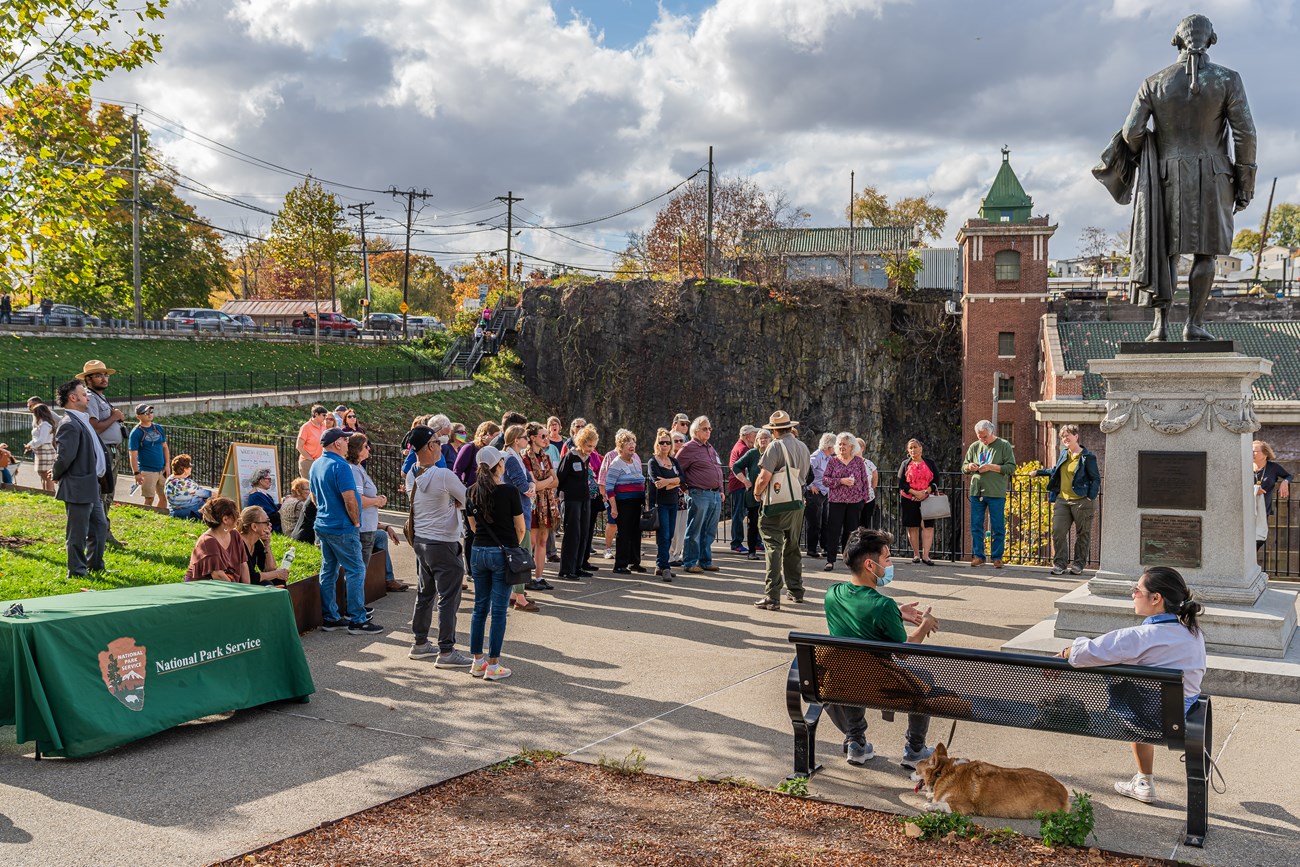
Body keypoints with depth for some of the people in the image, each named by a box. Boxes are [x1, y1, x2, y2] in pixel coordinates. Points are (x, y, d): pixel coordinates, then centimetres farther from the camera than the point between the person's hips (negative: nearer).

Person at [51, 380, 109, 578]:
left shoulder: (82, 421, 14)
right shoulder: (70, 425, -19)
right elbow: (64, 456, -24)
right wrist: (56, 475, -8)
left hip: (92, 487, 10)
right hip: (78, 488, -10)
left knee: (100, 526, 18)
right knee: (78, 532, 1)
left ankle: (95, 565, 30)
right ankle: (77, 570, 12)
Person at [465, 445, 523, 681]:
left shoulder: (473, 492, 2)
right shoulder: (509, 491, -12)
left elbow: (473, 525, 13)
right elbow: (521, 527, -5)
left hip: (479, 552, 5)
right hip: (502, 554, -5)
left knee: (480, 608, 14)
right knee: (499, 610, 1)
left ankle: (477, 661, 19)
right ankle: (493, 666, 4)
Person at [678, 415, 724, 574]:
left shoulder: (711, 449, 19)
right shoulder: (689, 448, -6)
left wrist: (721, 490, 18)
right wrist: (685, 488, -6)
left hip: (715, 494, 8)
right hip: (699, 494, -8)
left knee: (709, 531, 11)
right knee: (694, 531, -2)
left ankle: (705, 561, 19)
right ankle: (690, 563, 3)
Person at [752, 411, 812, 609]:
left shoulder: (776, 446, -12)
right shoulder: (803, 447, 10)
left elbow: (764, 477, -17)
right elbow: (804, 476, 15)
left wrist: (757, 493, 0)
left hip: (776, 505, -7)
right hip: (798, 503, 7)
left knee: (773, 548, -7)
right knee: (792, 548, 19)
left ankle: (772, 597, -11)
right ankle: (795, 590, 26)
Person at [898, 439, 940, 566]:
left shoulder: (929, 463, 9)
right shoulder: (905, 464, 8)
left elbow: (936, 481, 4)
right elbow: (901, 483, 0)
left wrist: (925, 492, -12)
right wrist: (914, 492, -14)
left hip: (927, 499, 0)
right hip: (909, 500, 0)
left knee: (928, 525, -10)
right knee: (912, 527, 3)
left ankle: (925, 555, -9)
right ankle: (916, 554, 13)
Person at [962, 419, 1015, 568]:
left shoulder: (1004, 445, 1)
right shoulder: (974, 447, 13)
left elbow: (1011, 468, -6)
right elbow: (964, 468, 20)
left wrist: (991, 467, -14)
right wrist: (969, 466, -3)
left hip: (996, 494, -4)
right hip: (976, 492, 4)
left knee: (998, 527, 1)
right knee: (976, 526, 5)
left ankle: (997, 557, 8)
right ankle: (978, 556, 12)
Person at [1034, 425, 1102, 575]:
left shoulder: (1087, 457, -5)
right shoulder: (1064, 453, 13)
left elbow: (1096, 479, -5)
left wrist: (1091, 498, -14)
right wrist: (1039, 472, 32)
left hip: (1081, 501, -5)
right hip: (1062, 500, 5)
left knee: (1082, 534, 5)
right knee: (1058, 531, -3)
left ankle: (1078, 564, 14)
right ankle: (1060, 563, 3)